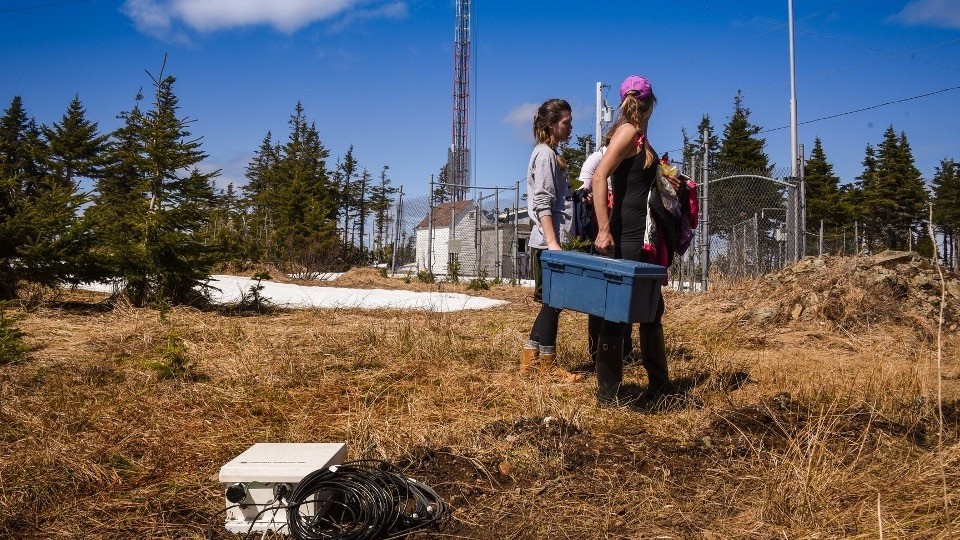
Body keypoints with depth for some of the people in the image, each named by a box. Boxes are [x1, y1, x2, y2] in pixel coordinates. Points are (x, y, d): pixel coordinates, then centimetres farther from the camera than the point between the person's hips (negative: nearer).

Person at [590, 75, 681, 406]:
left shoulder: (639, 136, 16)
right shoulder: (628, 130, -10)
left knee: (651, 308, 15)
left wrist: (660, 182, 30)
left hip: (642, 238, 10)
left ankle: (659, 386, 26)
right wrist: (603, 230, -26)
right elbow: (599, 178, -21)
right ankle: (608, 394, 4)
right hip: (625, 239, -10)